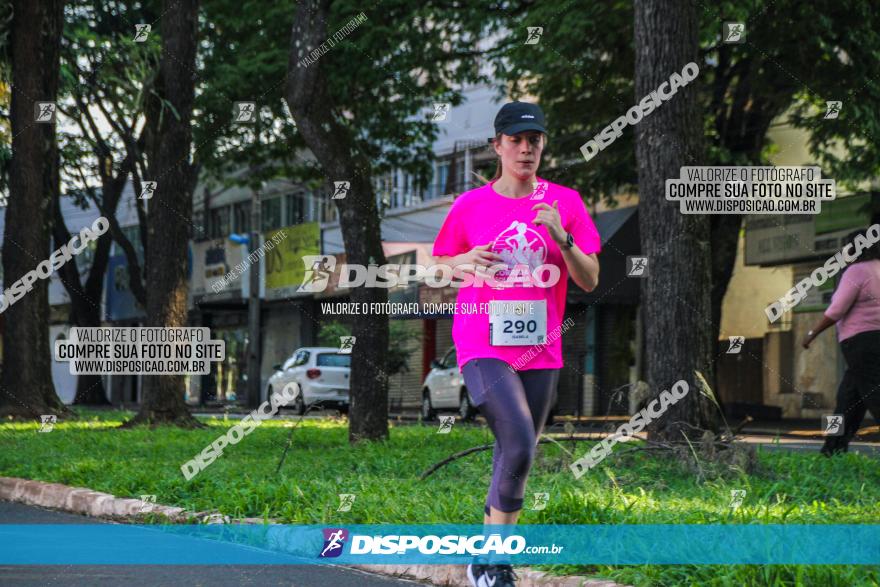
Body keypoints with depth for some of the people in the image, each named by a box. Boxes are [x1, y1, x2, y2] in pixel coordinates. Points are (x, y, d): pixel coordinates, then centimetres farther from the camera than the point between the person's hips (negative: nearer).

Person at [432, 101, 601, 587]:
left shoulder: (565, 202, 4)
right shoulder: (469, 206, 0)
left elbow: (590, 280, 2)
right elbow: (438, 265, 12)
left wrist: (561, 238, -15)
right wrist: (466, 263, -10)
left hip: (540, 350, 3)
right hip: (483, 347, -3)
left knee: (518, 460, 9)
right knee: (519, 447, -20)